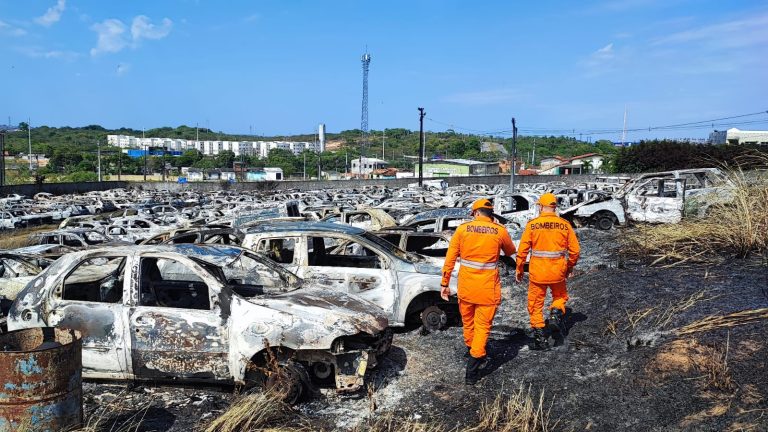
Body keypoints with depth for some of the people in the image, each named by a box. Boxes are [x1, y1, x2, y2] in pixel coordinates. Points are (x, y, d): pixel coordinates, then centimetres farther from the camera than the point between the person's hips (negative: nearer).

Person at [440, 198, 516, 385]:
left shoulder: (462, 229, -3)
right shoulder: (500, 230, -5)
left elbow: (450, 258, -2)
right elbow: (510, 252, 15)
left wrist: (445, 283, 5)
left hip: (466, 285, 2)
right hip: (488, 286, -2)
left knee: (468, 322, 21)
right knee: (483, 326, 6)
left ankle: (473, 353, 43)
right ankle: (472, 371, 3)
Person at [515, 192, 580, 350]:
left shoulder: (532, 224, -7)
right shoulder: (564, 225, -2)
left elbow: (522, 250, -6)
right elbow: (575, 250, 2)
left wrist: (519, 269, 6)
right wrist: (570, 267, 18)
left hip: (537, 272, -1)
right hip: (558, 272, 2)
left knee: (535, 303, 12)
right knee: (560, 296, 26)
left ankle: (540, 338, 12)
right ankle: (556, 315, -3)